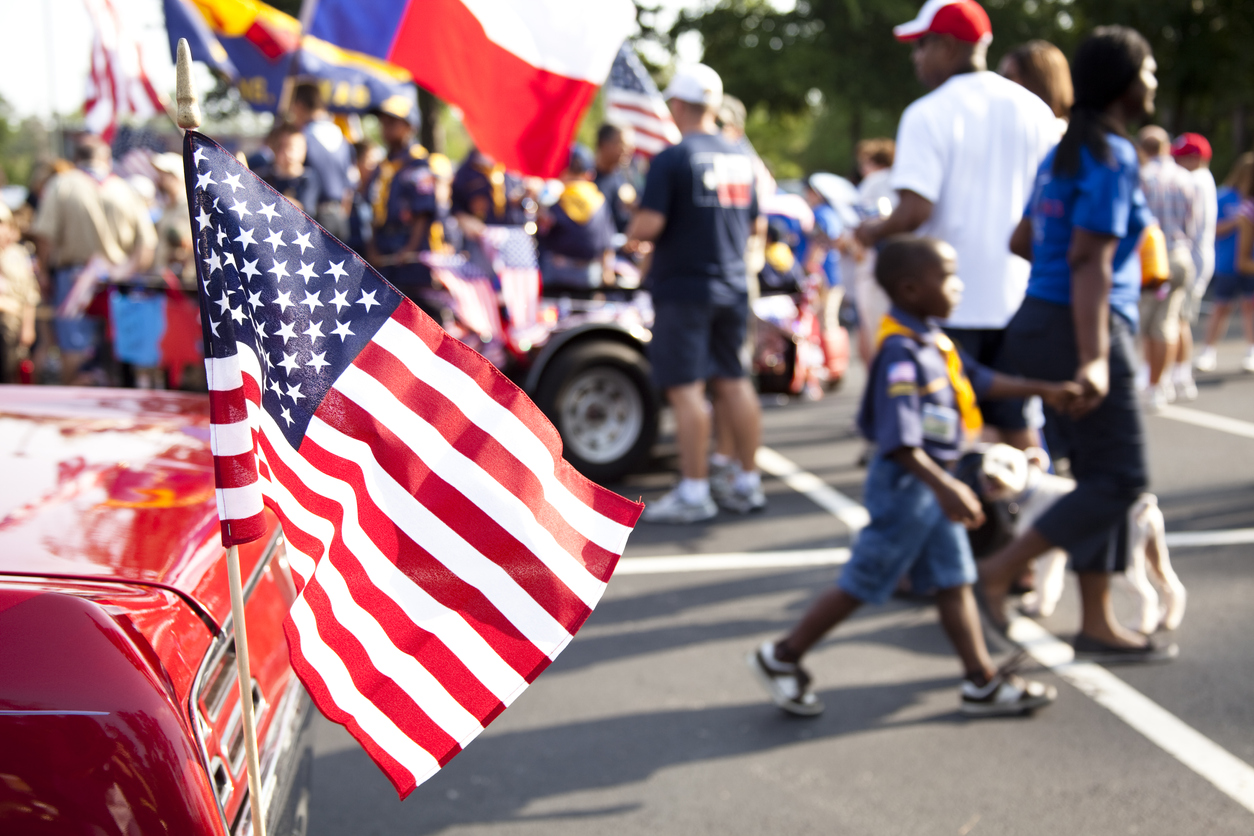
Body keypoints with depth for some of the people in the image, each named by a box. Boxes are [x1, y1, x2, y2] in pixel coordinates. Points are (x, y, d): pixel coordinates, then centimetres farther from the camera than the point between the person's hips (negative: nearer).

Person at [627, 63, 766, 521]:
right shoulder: (740, 158, 9)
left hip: (684, 289, -7)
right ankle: (747, 483, 19)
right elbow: (756, 224, 15)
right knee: (733, 381, 13)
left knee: (686, 387, -3)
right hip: (733, 288, 7)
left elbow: (650, 223, -19)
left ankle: (693, 492, -1)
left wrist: (633, 236, 2)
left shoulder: (672, 158, -12)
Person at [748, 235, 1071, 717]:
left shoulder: (932, 341, 7)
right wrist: (946, 488, -33)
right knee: (862, 583, 1)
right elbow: (900, 442, -29)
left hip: (932, 484, 10)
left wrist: (1043, 390, 18)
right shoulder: (901, 354, -24)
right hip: (907, 484, -10)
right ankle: (782, 658, 13)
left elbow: (979, 380, 19)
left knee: (954, 580, 13)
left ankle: (983, 682, 23)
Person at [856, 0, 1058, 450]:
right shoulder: (1034, 110, 7)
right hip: (1016, 296, 5)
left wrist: (874, 232, -1)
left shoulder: (929, 114, -10)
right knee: (1017, 425, 14)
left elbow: (914, 211, -19)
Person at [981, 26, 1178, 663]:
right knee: (1120, 478, -3)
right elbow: (1089, 263, -20)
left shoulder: (1065, 152, 15)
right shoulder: (1113, 156, -12)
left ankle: (1097, 624, 15)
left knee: (1098, 474, 11)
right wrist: (1093, 358, -25)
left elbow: (1022, 241, 21)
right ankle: (1000, 569, -4)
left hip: (1039, 322, 10)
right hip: (1083, 330, -10)